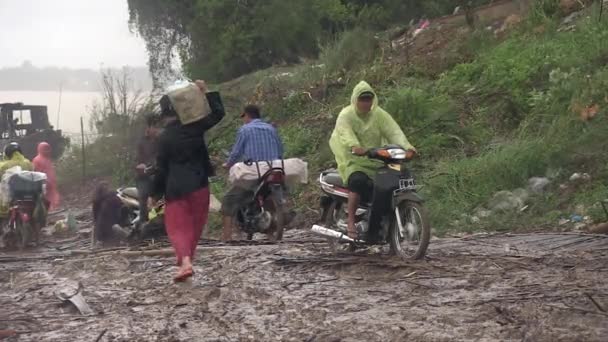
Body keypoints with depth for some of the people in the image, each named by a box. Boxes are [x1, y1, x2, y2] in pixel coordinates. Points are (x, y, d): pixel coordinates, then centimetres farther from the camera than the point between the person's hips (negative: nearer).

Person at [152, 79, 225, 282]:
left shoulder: (164, 138, -8)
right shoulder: (194, 127, -3)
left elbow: (161, 169, -5)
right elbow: (218, 113, 8)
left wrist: (155, 194, 4)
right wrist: (206, 91, 9)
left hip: (176, 188, -3)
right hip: (199, 185, 3)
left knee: (177, 227, -1)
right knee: (195, 225, 19)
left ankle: (185, 262, -24)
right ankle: (186, 258, 30)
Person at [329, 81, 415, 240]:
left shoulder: (379, 114, 8)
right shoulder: (346, 115, -3)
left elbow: (394, 131, -6)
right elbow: (345, 133, -24)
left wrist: (406, 146, -26)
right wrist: (354, 146, -46)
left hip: (376, 162, 5)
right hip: (354, 162, -5)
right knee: (358, 181, -35)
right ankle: (351, 223, -25)